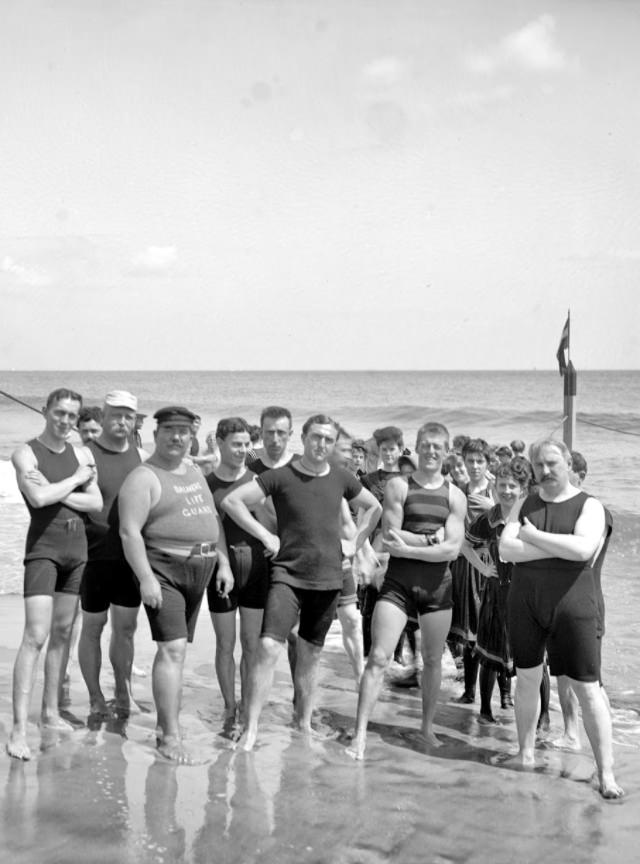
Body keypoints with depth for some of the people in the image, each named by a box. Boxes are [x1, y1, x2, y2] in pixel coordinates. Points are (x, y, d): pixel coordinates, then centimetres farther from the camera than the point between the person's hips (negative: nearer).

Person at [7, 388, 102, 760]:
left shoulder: (82, 455, 10)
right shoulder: (25, 454, -5)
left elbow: (97, 502, 0)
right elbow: (39, 498, -20)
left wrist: (57, 492, -13)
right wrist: (76, 479, -8)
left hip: (77, 548, 6)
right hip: (43, 547, -6)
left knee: (63, 633, 12)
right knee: (36, 636, -13)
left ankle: (51, 711, 24)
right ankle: (19, 729, -14)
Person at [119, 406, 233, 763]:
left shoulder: (194, 472, 16)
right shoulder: (144, 478, -9)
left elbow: (213, 519, 21)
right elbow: (130, 531, -16)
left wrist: (223, 563, 14)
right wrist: (146, 578, -22)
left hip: (199, 571, 8)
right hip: (162, 569, -8)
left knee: (176, 648, 14)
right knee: (173, 649, -13)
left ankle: (165, 723, 24)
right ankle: (171, 737, -9)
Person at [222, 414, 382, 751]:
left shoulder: (341, 479, 4)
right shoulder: (281, 476, -7)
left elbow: (374, 507, 22)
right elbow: (231, 501, -11)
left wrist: (355, 542, 11)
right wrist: (266, 536, -11)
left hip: (328, 580, 4)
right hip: (288, 575, -4)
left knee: (310, 654, 14)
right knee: (268, 647, -16)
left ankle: (304, 723, 29)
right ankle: (250, 728, -9)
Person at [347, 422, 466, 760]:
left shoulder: (455, 496, 4)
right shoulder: (398, 486, 0)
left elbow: (452, 549, -6)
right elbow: (389, 538, -9)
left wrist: (409, 548, -13)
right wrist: (433, 539, -11)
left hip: (437, 584, 2)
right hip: (398, 581, -2)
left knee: (433, 659, 12)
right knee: (378, 657, -9)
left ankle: (427, 727, 30)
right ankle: (360, 734, -7)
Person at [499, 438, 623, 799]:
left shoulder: (589, 506, -3)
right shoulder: (526, 505, 8)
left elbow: (583, 549, -21)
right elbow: (506, 548, -6)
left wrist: (533, 536, -13)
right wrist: (561, 548, -14)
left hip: (572, 605, -4)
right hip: (526, 603, 4)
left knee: (588, 687, -4)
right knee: (527, 678, 13)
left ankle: (606, 772, -1)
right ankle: (526, 753, 30)